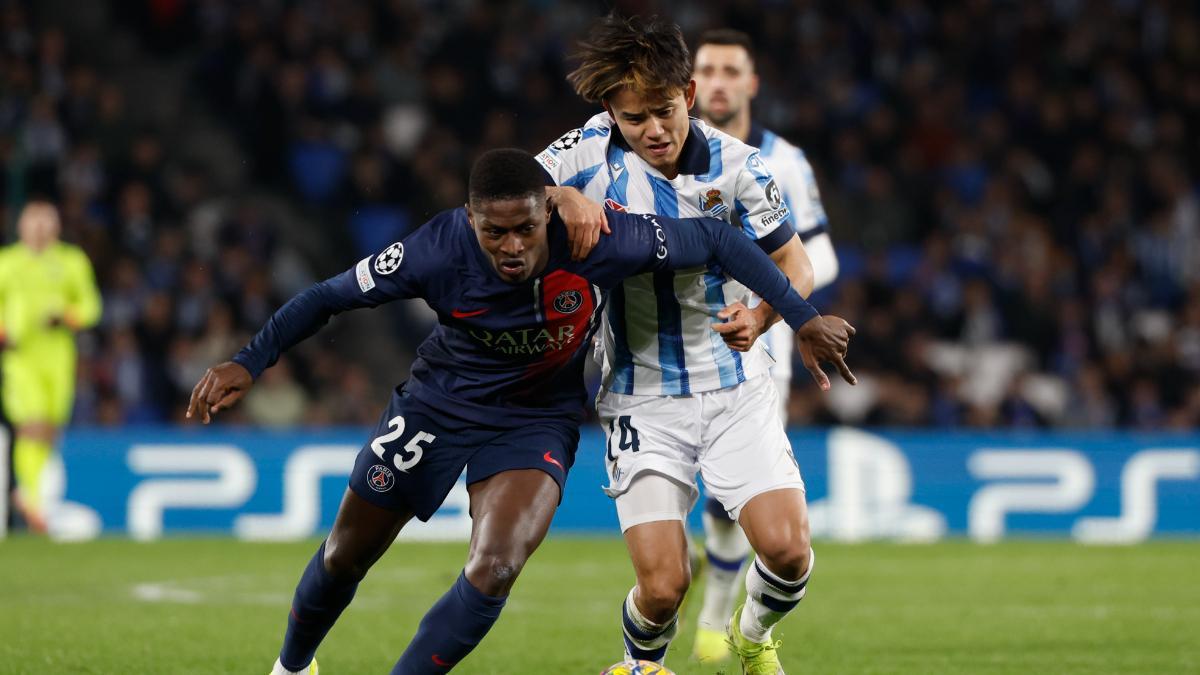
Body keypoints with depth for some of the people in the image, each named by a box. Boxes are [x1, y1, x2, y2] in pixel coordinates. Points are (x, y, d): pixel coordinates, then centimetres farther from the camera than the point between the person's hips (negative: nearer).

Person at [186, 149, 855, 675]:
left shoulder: (598, 243, -29)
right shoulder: (440, 250, -29)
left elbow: (716, 239, -16)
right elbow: (331, 295, -16)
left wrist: (803, 317, -13)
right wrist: (248, 364, -20)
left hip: (536, 423, -1)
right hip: (437, 406, 1)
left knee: (494, 571, -25)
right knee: (346, 556, 14)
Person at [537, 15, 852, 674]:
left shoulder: (735, 164, -5)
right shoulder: (593, 149, -6)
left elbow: (794, 264, 2)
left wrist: (759, 317, -19)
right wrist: (566, 199, -23)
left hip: (735, 384, 1)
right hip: (643, 397, -1)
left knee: (787, 550, -14)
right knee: (662, 586, -13)